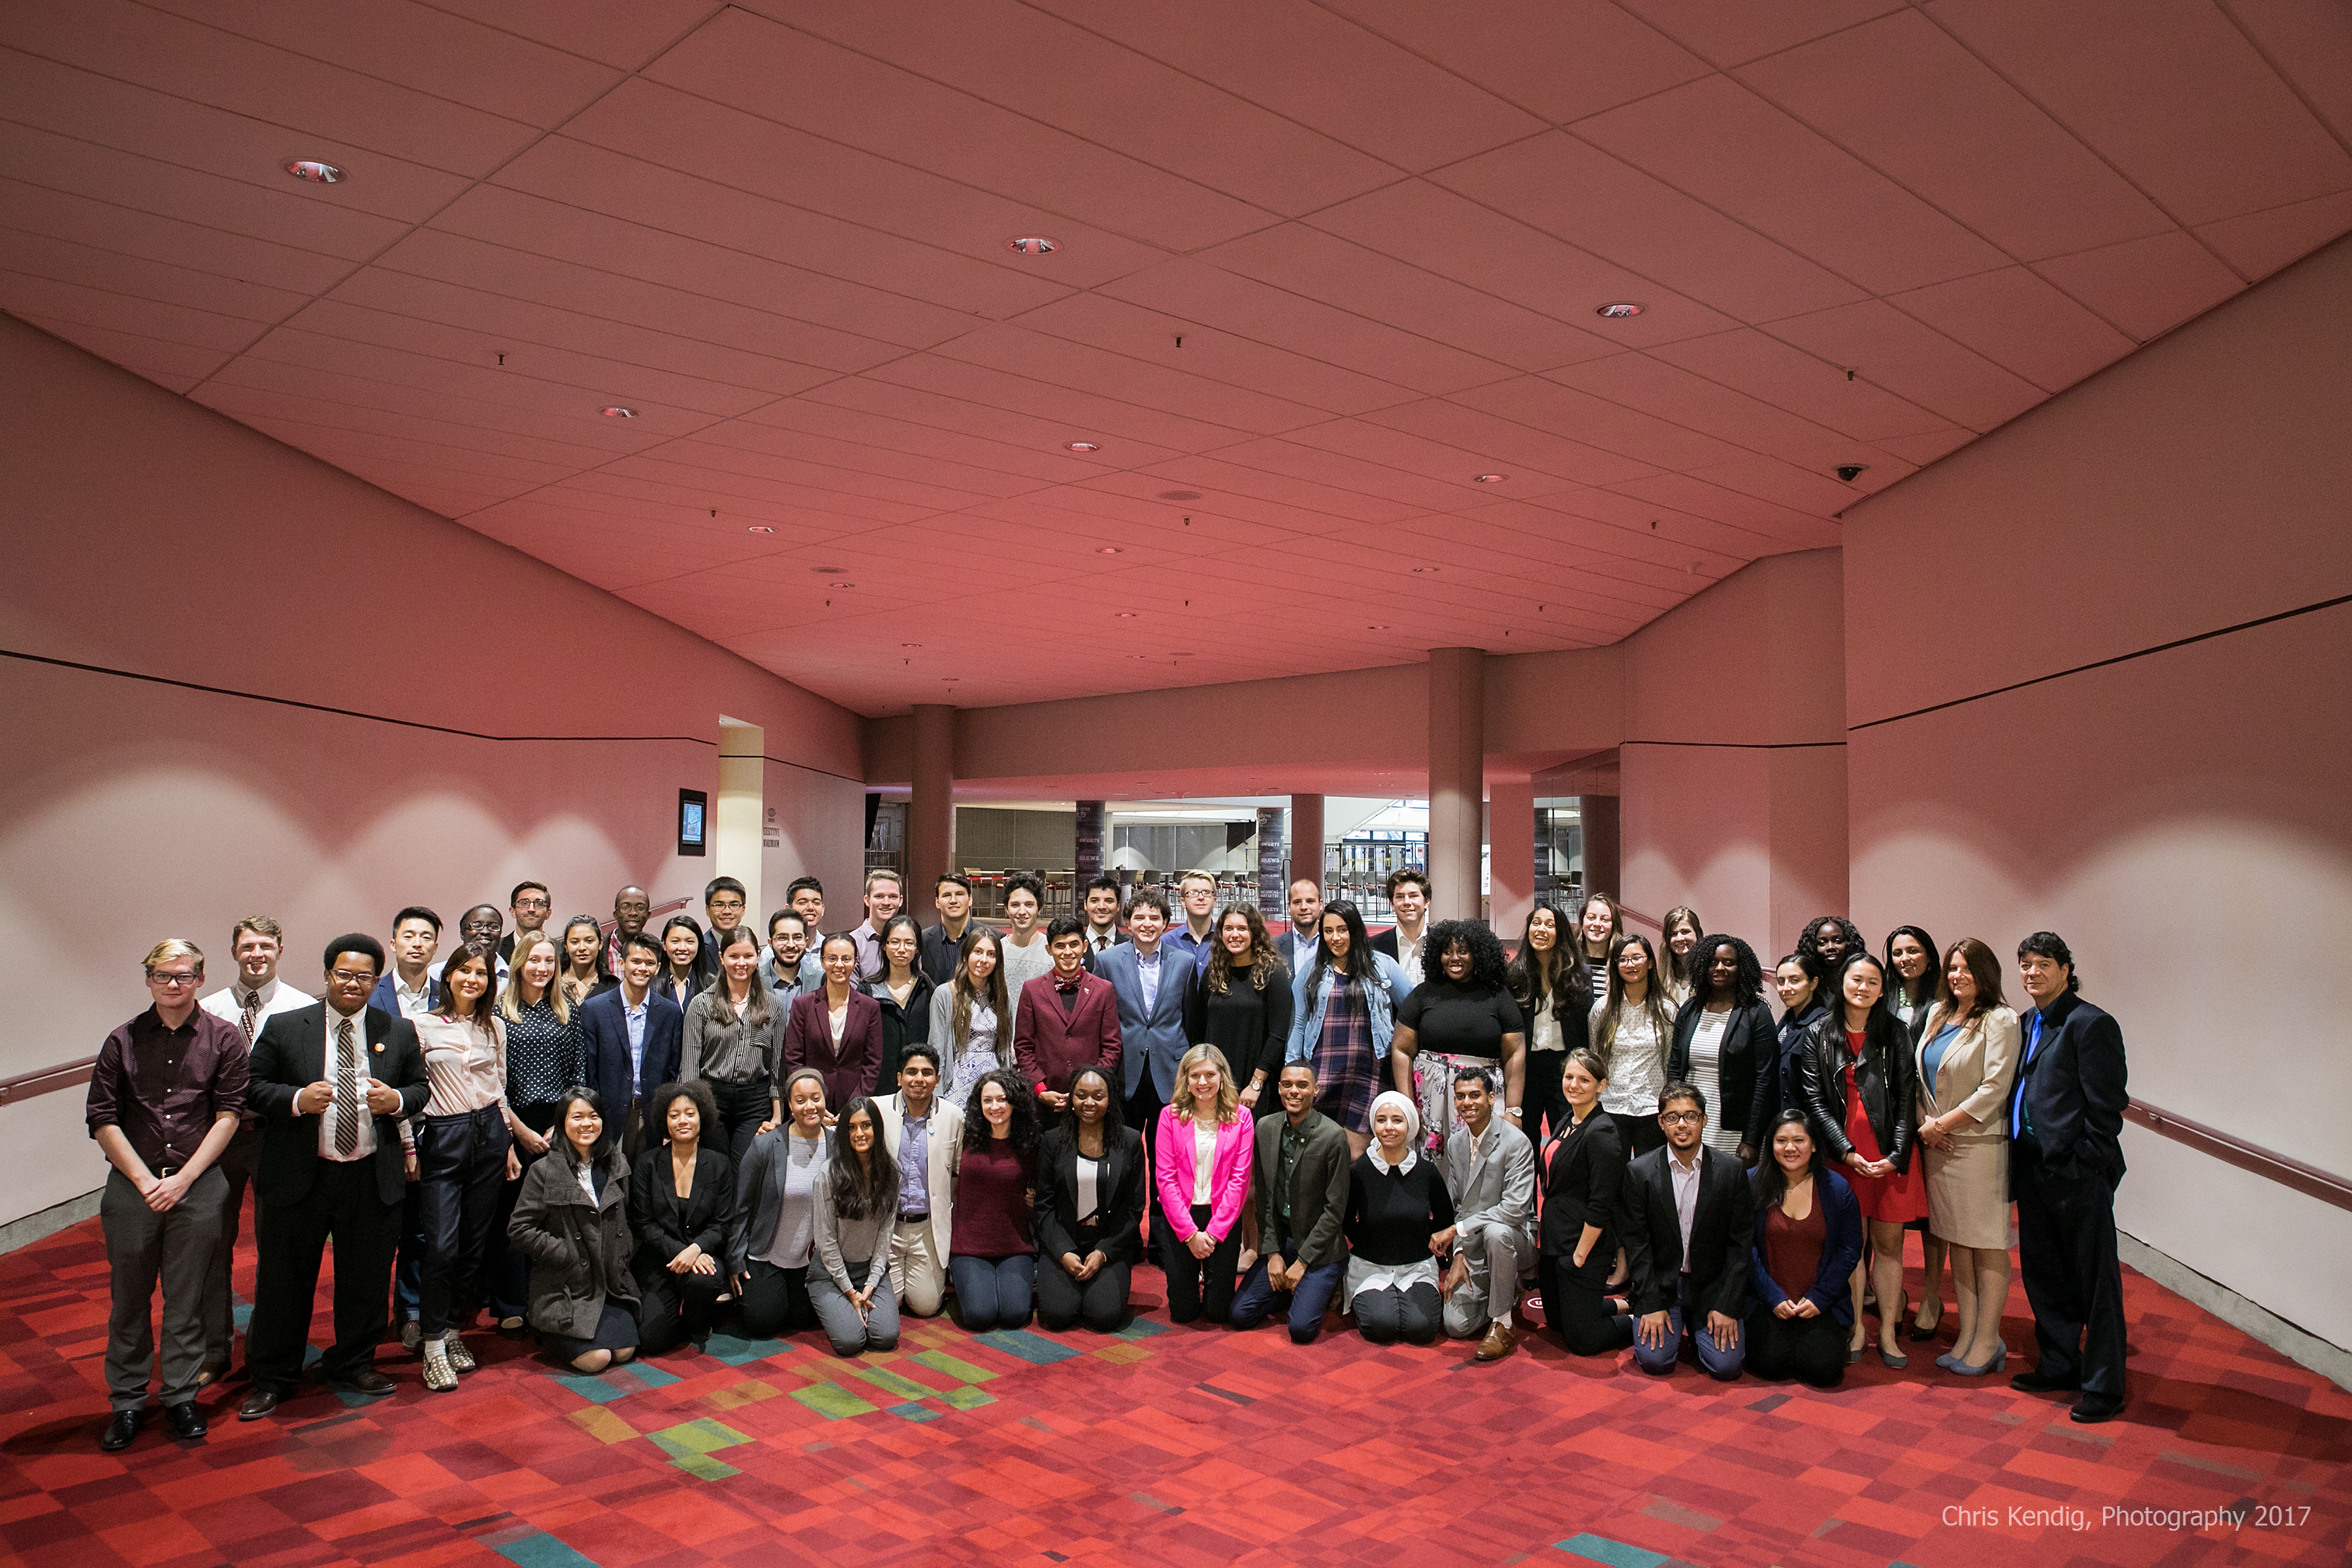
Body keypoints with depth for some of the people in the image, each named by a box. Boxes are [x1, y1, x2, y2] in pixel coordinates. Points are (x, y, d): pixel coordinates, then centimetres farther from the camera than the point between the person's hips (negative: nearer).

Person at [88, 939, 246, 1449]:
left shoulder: (224, 1038, 1)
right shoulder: (123, 1041, 3)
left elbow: (229, 1115, -2)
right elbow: (102, 1120, 2)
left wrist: (183, 1179, -9)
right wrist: (146, 1181, -7)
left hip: (199, 1184, -1)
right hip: (132, 1185, 1)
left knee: (187, 1300, 6)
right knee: (129, 1298, 8)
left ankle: (181, 1397, 19)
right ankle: (127, 1402, 22)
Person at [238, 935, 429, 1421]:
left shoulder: (398, 1032, 5)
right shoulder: (284, 1028, -1)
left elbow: (420, 1086, 11)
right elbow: (254, 1086, -1)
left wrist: (397, 1101, -11)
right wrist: (297, 1099, -19)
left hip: (372, 1180, 2)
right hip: (298, 1177, -2)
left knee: (366, 1279, 13)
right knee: (284, 1280, 8)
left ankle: (352, 1364, 33)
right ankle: (272, 1378, 24)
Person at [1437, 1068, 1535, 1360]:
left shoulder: (1516, 1143, -17)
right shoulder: (1454, 1142, 5)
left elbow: (1515, 1209, -25)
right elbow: (1456, 1204, 9)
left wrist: (1457, 1229, -23)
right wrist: (1459, 1256, -4)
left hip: (1515, 1238, -5)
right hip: (1474, 1251, 6)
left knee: (1496, 1232, -40)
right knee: (1457, 1324, -11)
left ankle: (1503, 1324, -22)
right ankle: (1507, 1295, 21)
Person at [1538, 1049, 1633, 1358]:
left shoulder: (1601, 1132, -19)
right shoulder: (1568, 1124, 9)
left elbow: (1601, 1205, -20)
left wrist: (1580, 1255, -18)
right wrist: (1545, 1234, 12)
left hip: (1584, 1245, -9)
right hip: (1554, 1240, 9)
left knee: (1581, 1339, -1)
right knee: (1556, 1319, 21)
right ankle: (1620, 1306, 36)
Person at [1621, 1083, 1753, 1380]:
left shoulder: (1732, 1170, -5)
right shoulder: (1640, 1171, -6)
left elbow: (1741, 1244, -3)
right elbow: (1636, 1244, -4)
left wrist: (1727, 1307, -9)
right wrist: (1652, 1305, -11)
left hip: (1712, 1285, 0)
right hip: (1659, 1284, 0)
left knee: (1725, 1366, -14)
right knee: (1654, 1360, -16)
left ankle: (1700, 1329, 19)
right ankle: (1675, 1325, 18)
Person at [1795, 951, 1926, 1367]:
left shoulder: (1894, 1034, 5)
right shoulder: (1820, 1034, 4)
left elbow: (1906, 1098, 2)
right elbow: (1814, 1098, 0)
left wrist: (1896, 1155, -9)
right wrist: (1846, 1151, -10)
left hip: (1890, 1155, 0)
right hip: (1843, 1152, 0)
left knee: (1888, 1243, 4)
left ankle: (1887, 1333, 12)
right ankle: (1856, 1329, 11)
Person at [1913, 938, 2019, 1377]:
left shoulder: (1999, 1020, -8)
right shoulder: (1936, 1015, 13)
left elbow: (1994, 1088, -15)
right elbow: (1921, 1076, 15)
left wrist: (1941, 1125, -12)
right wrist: (1925, 1125, 0)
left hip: (1980, 1144, -7)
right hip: (1937, 1146, 7)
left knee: (1987, 1246, 0)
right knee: (1956, 1242, 11)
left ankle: (1988, 1344, 7)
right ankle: (1967, 1335, 19)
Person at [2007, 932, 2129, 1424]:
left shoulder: (2091, 1024, -11)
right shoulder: (2025, 1024, 13)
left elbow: (2106, 1106, -14)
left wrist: (2086, 1166, -17)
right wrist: (2020, 1163, 10)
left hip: (2078, 1175, -8)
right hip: (2034, 1170, 8)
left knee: (2094, 1281, 2)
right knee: (2043, 1275, 17)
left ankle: (2103, 1387, 11)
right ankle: (2059, 1365, 31)